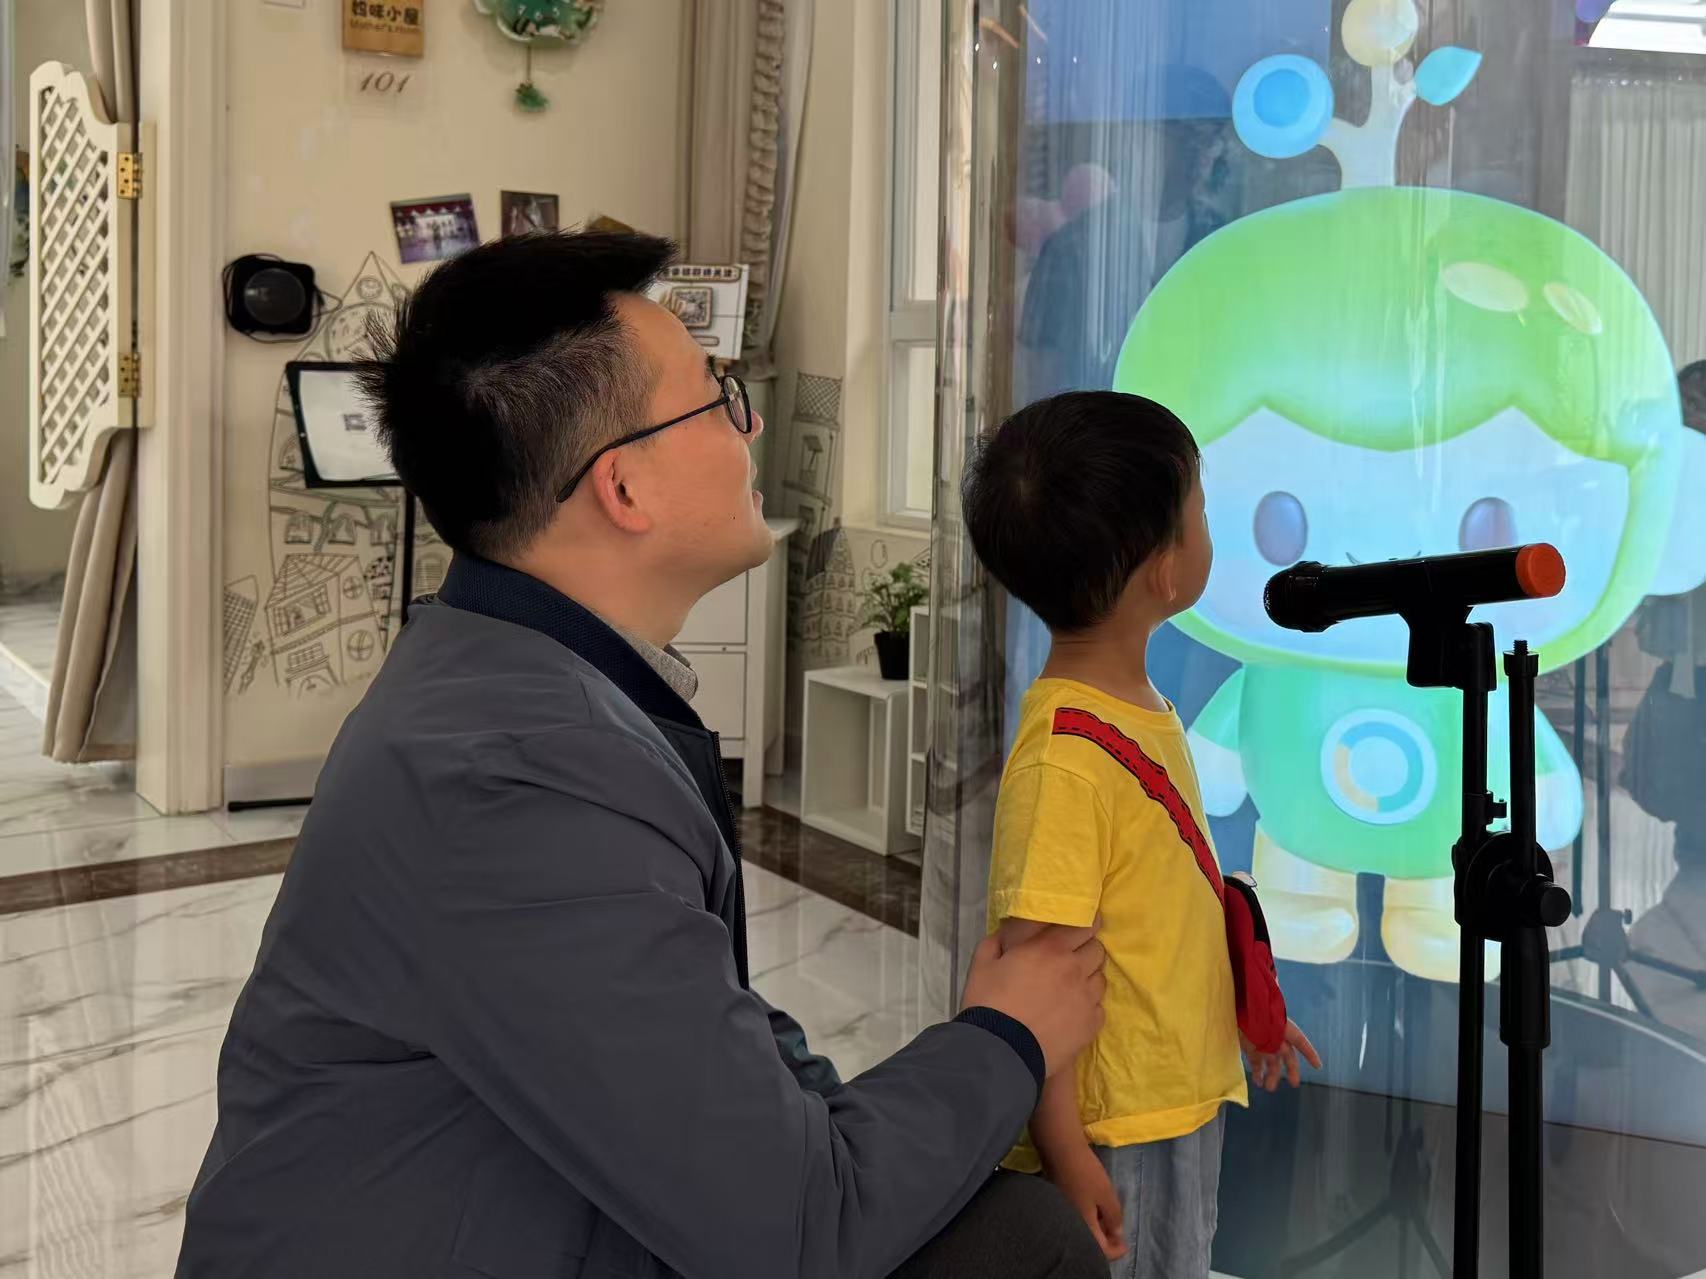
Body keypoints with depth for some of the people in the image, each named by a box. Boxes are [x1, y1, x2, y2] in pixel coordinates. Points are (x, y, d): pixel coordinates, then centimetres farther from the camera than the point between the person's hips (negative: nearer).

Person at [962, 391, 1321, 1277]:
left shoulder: (1140, 706, 3)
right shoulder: (1068, 757, -26)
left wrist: (1239, 1004, 23)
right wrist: (1067, 1159, -24)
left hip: (1184, 1098, 9)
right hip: (1111, 1140, -9)